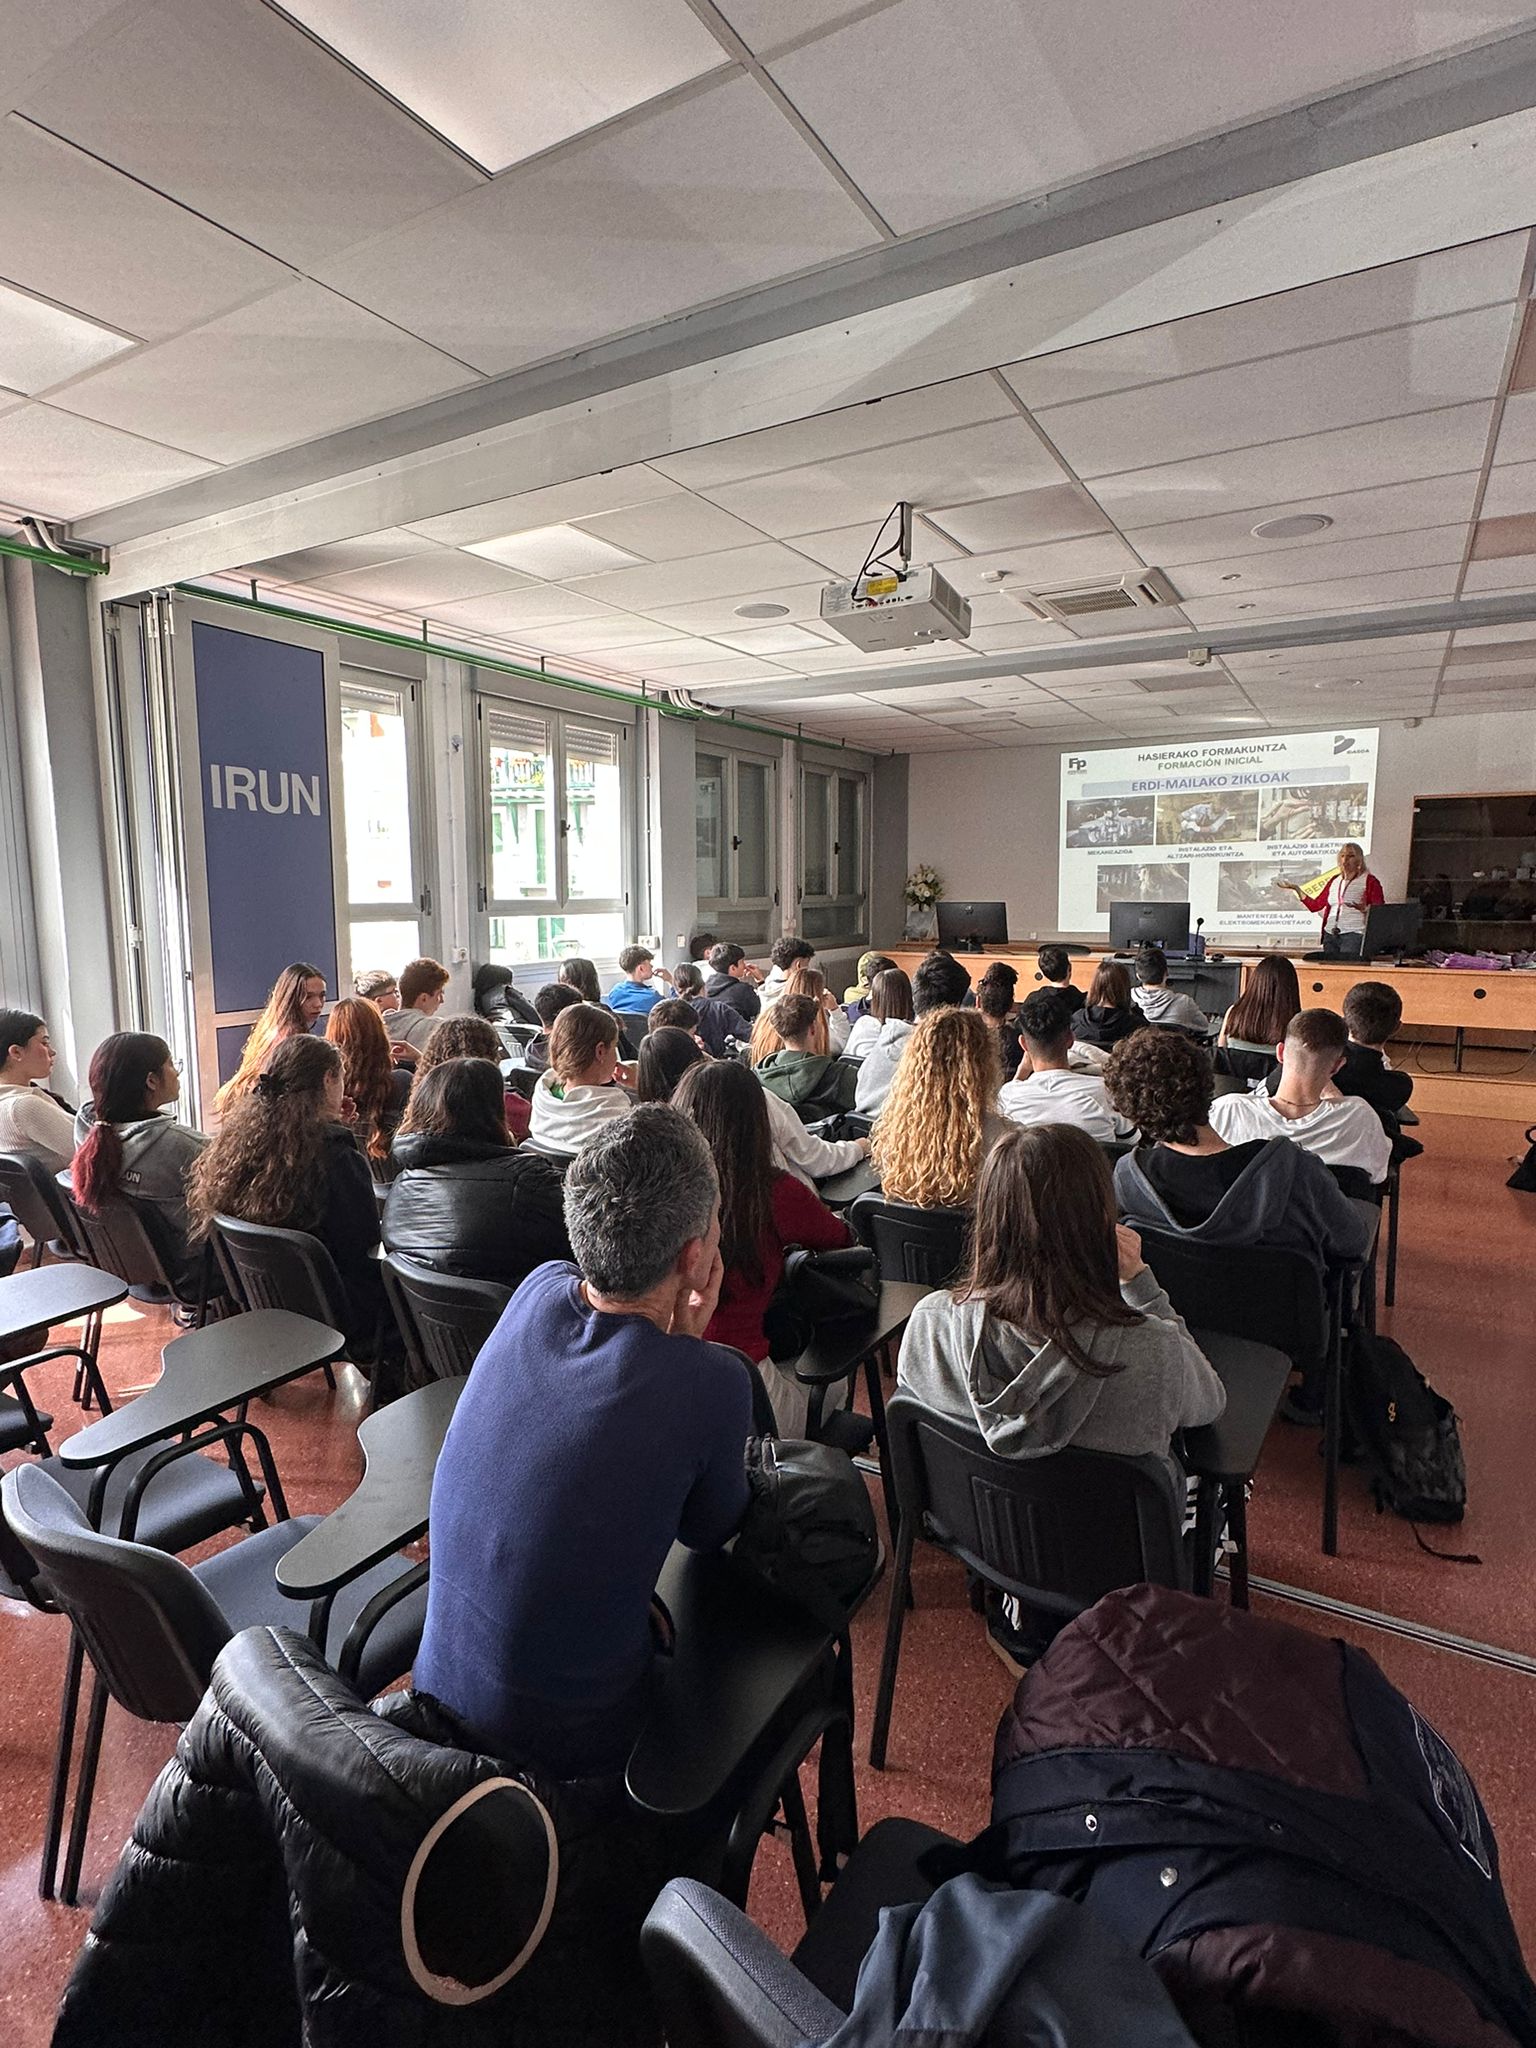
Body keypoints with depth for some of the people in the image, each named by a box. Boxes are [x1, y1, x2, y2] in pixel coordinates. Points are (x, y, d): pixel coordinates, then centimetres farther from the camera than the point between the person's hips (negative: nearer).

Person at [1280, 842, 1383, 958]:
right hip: (1330, 935, 5)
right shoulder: (1334, 880, 19)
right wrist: (1297, 889, 13)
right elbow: (1315, 905, 18)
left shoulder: (1369, 881, 3)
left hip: (1354, 934, -5)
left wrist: (1364, 908, -24)